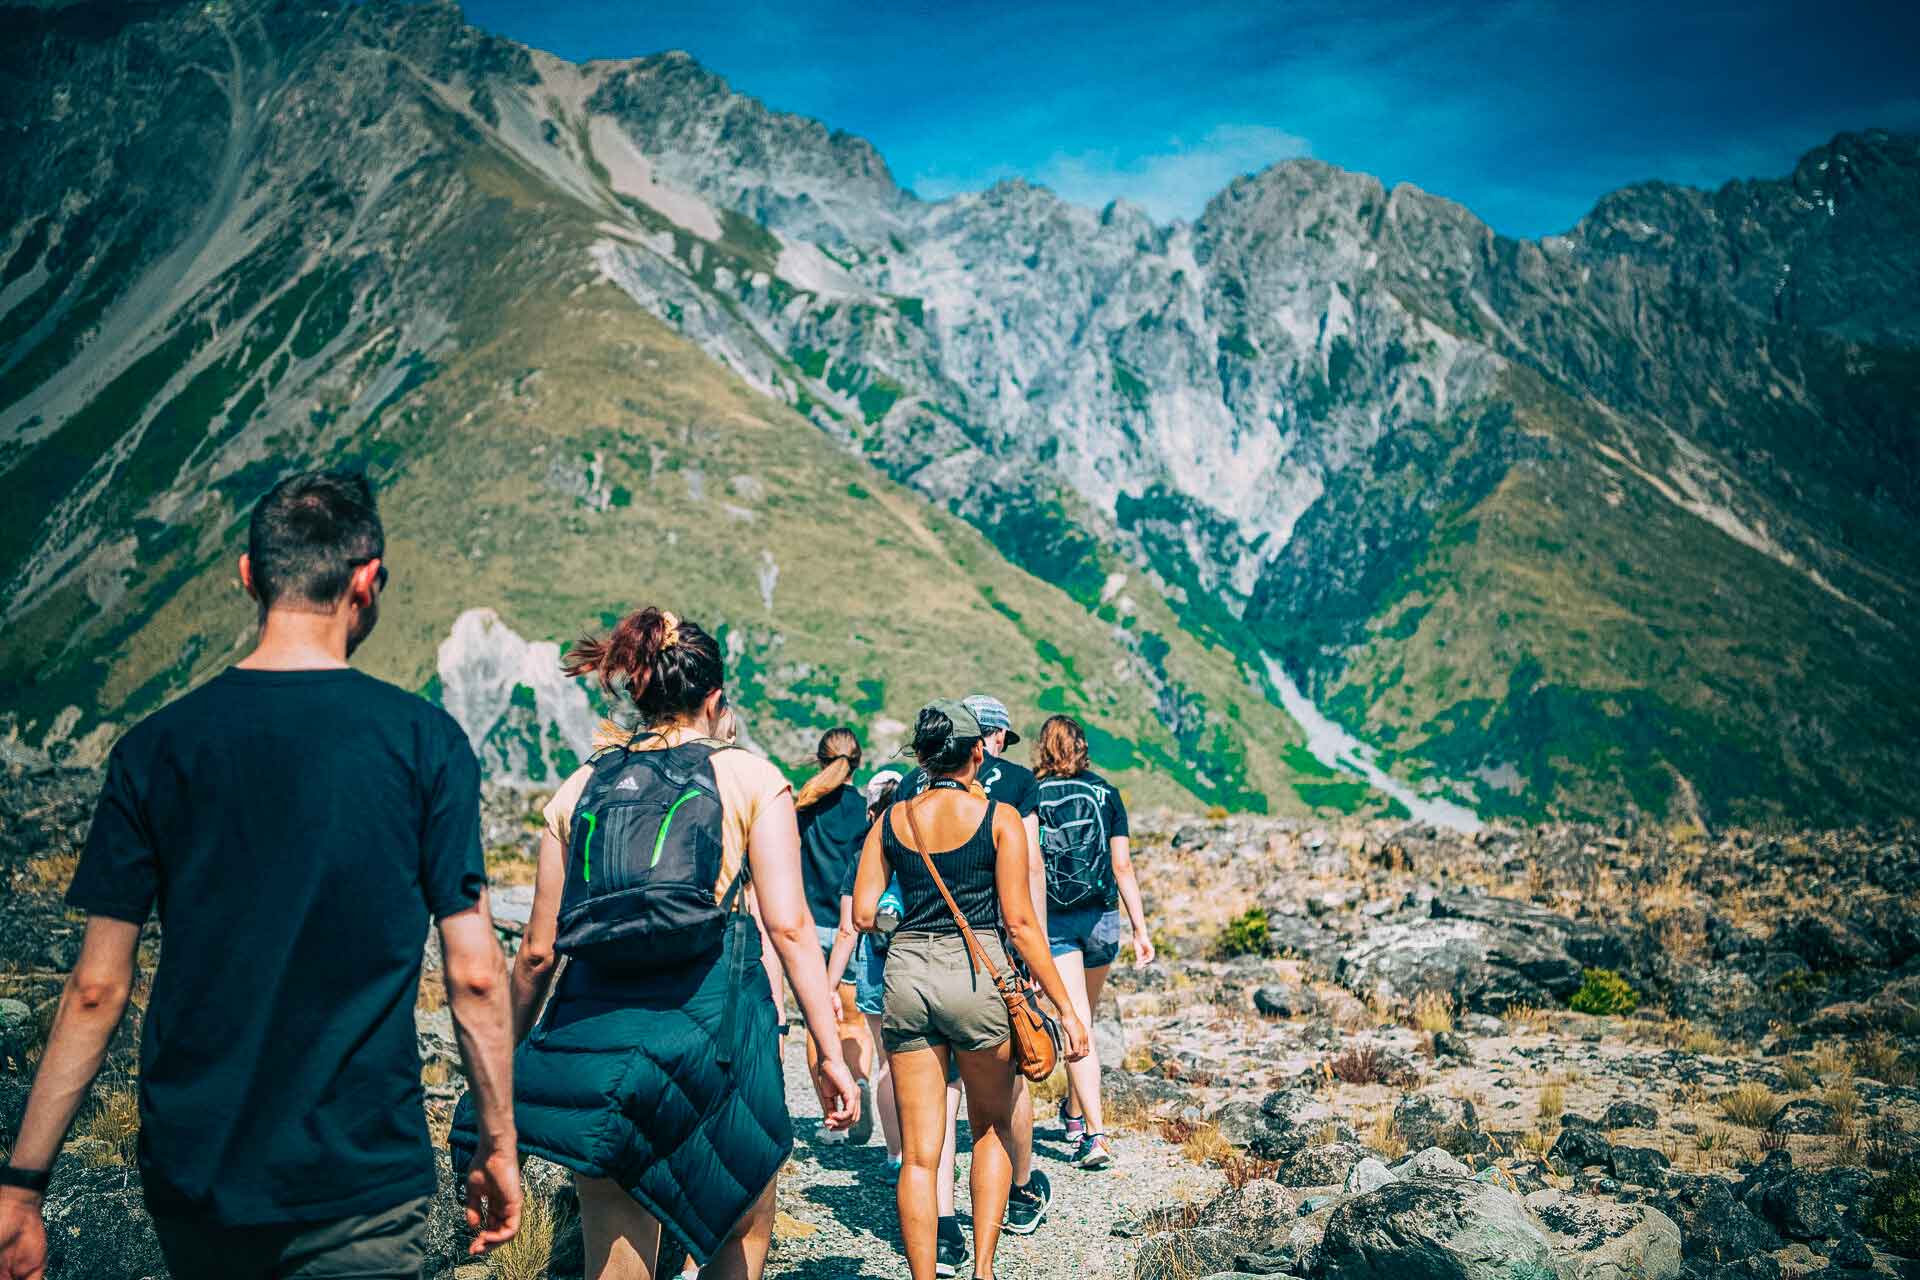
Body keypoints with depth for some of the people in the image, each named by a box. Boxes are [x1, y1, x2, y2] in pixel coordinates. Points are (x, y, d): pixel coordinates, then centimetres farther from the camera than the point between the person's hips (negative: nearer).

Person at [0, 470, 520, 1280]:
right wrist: (498, 1148, 3)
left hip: (190, 1174, 4)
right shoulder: (425, 741, -9)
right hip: (359, 1177, -4)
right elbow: (475, 975, -8)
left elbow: (97, 989, -2)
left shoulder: (156, 747, -3)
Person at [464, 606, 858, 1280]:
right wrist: (829, 1053, -3)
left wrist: (505, 1062, 21)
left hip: (597, 1028, 3)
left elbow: (538, 952, 10)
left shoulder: (579, 789, 10)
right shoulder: (749, 777, 2)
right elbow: (789, 927, -7)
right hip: (715, 1026, -2)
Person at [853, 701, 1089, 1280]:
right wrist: (1065, 1007, -2)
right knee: (992, 1129, 19)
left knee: (919, 1151, 8)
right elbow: (1020, 922, -7)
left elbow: (863, 914, 3)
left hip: (906, 972, 2)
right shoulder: (999, 818, -3)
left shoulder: (891, 819, 5)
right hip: (976, 972, -2)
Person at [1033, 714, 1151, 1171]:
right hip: (1101, 916, 2)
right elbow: (1122, 866, 0)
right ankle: (1073, 1112, 36)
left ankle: (1095, 1134, -12)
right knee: (1085, 1018, 21)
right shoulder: (1106, 793, 3)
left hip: (1052, 921, -2)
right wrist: (1141, 929, 4)